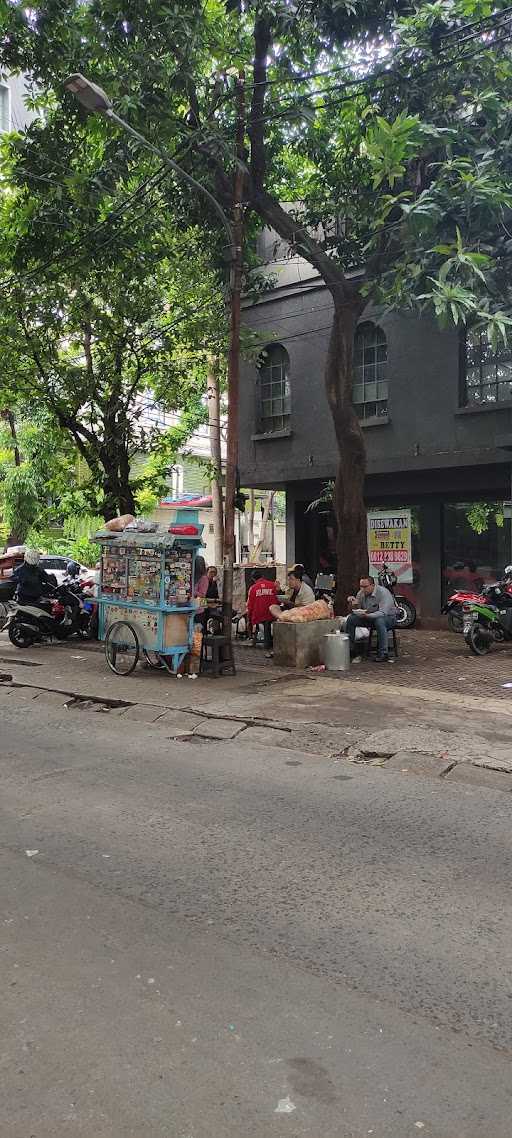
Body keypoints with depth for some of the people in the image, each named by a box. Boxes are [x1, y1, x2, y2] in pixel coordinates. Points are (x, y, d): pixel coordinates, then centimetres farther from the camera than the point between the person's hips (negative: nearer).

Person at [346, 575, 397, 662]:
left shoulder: (383, 593, -24)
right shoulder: (361, 593, -3)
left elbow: (383, 613, -34)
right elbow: (357, 609, 5)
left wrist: (367, 615, -47)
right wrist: (354, 603, -19)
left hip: (388, 617, -6)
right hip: (368, 617, 6)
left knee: (379, 621, -40)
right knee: (351, 618, -13)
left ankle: (383, 653, -33)